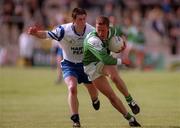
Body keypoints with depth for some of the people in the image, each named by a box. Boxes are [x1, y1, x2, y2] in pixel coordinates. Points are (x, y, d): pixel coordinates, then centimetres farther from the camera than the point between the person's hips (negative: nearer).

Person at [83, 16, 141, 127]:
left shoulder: (111, 31, -12)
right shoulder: (93, 40, -35)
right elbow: (105, 59, -42)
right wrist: (120, 61, -29)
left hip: (105, 63, 3)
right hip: (91, 66, -3)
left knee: (114, 76, -34)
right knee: (111, 96, -10)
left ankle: (130, 101, -18)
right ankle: (130, 118, 3)